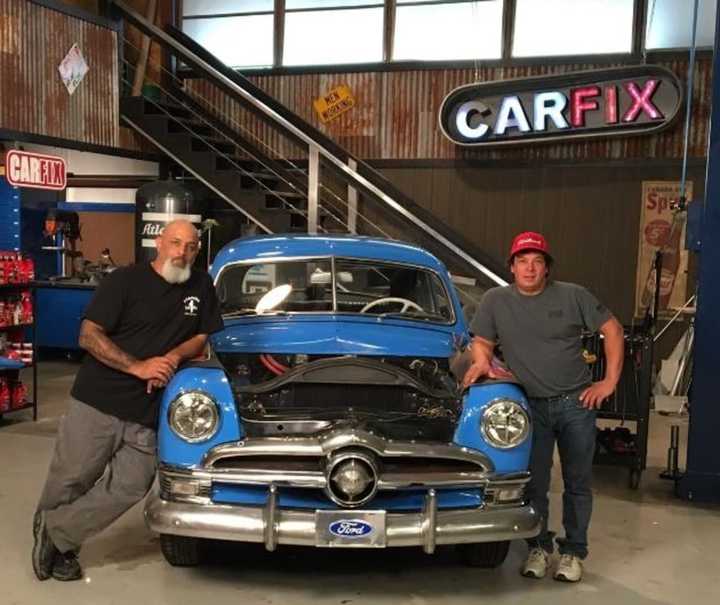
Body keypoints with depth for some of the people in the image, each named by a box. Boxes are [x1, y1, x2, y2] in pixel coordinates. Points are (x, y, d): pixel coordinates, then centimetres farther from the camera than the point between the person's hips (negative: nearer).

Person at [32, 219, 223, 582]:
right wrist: (138, 367, -19)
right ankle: (55, 538, 32)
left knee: (130, 487, -2)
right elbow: (88, 335, -10)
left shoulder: (201, 286, 7)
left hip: (145, 415, 4)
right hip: (96, 402, -4)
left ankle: (55, 533, 14)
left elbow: (204, 337, 12)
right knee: (69, 481, 6)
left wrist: (174, 357, -9)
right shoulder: (125, 280, -6)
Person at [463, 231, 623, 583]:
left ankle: (573, 551, 20)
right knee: (534, 483, 5)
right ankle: (539, 547, 23)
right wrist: (481, 361, -17)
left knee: (577, 482, 7)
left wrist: (610, 381, -2)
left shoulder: (572, 296, -2)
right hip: (532, 406, 1)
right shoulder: (495, 300, 1)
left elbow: (613, 330, 3)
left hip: (577, 402, 0)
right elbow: (481, 342, 7)